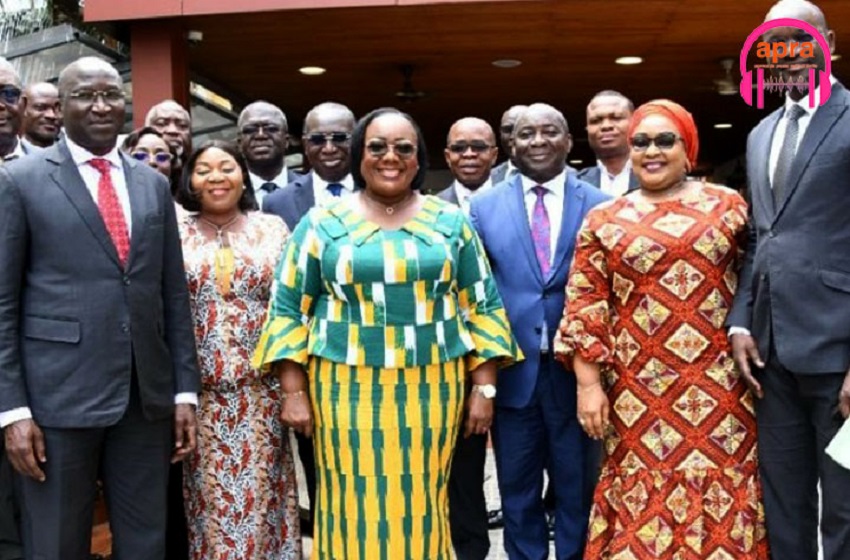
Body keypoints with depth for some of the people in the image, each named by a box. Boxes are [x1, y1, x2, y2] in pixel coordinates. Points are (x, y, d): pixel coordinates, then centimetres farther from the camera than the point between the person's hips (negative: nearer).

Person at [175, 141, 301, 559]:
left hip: (260, 387, 0)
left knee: (258, 492, 6)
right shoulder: (176, 235, 3)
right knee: (209, 494, 6)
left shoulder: (272, 229, 4)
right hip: (199, 387, 0)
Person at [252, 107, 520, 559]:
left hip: (431, 391, 1)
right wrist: (294, 393, -3)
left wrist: (484, 388, 1)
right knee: (356, 510, 3)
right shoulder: (322, 223, 2)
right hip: (347, 391, -1)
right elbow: (288, 311, 3)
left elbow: (483, 308, 7)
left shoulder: (451, 222, 5)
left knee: (420, 508, 7)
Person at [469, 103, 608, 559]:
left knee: (578, 491, 12)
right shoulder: (482, 208, 4)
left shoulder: (599, 206, 1)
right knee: (517, 492, 14)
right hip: (512, 372, 1)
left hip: (576, 372, -1)